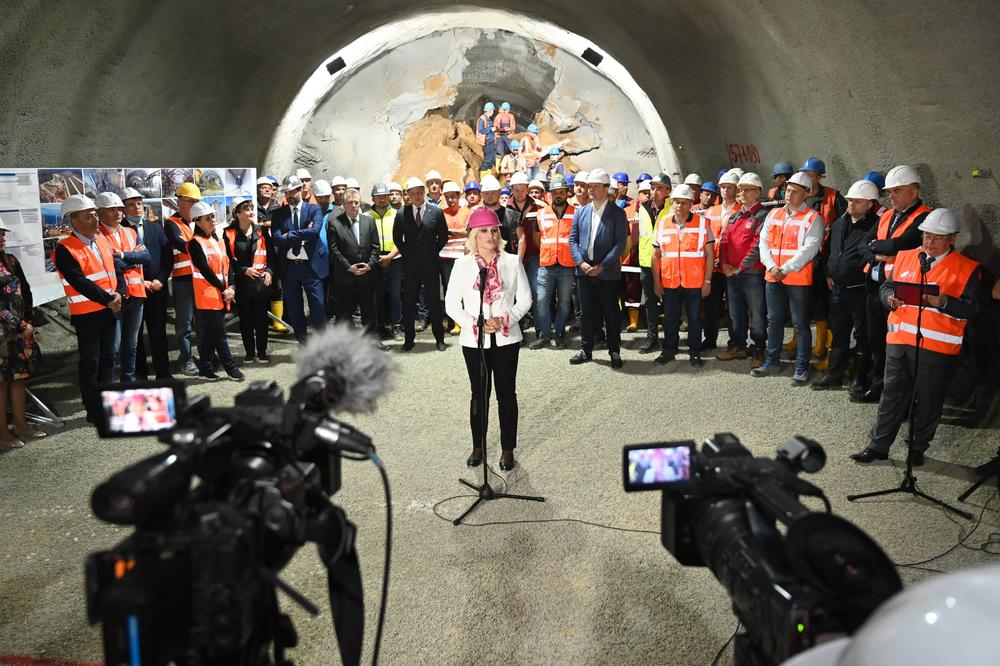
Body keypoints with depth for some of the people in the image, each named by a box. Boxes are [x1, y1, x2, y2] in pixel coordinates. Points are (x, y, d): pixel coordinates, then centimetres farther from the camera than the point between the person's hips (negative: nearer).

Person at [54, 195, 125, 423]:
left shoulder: (103, 241, 10)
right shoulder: (65, 249, -12)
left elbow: (116, 270, 9)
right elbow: (80, 282, -20)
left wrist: (119, 294, -9)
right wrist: (109, 299, -20)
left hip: (110, 310, 7)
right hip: (86, 315, -7)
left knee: (108, 358, 14)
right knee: (90, 363, 2)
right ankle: (94, 412, 11)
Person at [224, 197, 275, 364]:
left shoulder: (261, 231, 7)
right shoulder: (229, 233, 0)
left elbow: (271, 254, 9)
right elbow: (228, 259, -1)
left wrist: (269, 271, -5)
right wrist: (244, 270, -11)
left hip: (262, 281, 1)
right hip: (241, 283, -1)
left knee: (261, 318, 5)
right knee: (245, 320, 6)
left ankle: (262, 352, 16)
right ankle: (250, 352, 17)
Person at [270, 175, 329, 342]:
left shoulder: (314, 209, 2)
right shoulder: (278, 214, 7)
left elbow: (315, 231, -16)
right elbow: (277, 239, -7)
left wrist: (289, 235, -12)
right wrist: (302, 235, -12)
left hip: (311, 266, -2)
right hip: (288, 267, 3)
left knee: (318, 307, -2)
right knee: (294, 310, 9)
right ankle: (302, 343, 20)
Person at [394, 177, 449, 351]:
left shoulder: (436, 212, 0)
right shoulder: (401, 214, 3)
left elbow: (443, 236, 7)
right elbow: (397, 238, 13)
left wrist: (433, 252, 3)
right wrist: (406, 254, 6)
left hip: (431, 266, -1)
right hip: (410, 266, 1)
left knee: (434, 303, 5)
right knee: (408, 304, 5)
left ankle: (439, 339, 14)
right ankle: (409, 339, 15)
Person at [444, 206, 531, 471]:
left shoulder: (512, 262, 0)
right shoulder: (462, 265, -1)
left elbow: (525, 298, 3)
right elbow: (451, 304, 0)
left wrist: (504, 320, -13)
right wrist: (475, 324, -13)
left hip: (506, 338, 0)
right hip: (474, 339, 0)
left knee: (506, 393, 6)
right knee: (479, 394, 10)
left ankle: (508, 449, 17)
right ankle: (478, 446, 24)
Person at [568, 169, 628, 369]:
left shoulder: (617, 213, -3)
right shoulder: (580, 212, 9)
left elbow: (620, 244, -8)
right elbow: (573, 240, 8)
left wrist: (601, 266, -15)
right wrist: (581, 262, -7)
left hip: (607, 272, -3)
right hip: (585, 271, 3)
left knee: (611, 313, 4)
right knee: (587, 312, 10)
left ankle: (614, 351, 15)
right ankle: (586, 350, 21)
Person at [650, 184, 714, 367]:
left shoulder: (703, 223, -2)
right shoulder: (662, 223, 5)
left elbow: (709, 254, -1)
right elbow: (656, 255, 8)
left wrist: (707, 281, -5)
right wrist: (656, 281, 5)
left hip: (695, 282, -2)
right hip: (669, 282, 2)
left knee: (695, 319, 7)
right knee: (670, 319, 10)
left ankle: (695, 353, 19)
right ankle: (669, 351, 24)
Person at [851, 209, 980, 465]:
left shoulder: (967, 268, -2)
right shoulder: (905, 256, 10)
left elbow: (969, 309, -7)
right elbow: (886, 286, 13)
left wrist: (943, 302, -25)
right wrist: (891, 298, -9)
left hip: (937, 346, -3)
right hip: (900, 339, 3)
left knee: (929, 400, 8)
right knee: (892, 395, 9)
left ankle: (918, 449, 24)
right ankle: (878, 446, 17)